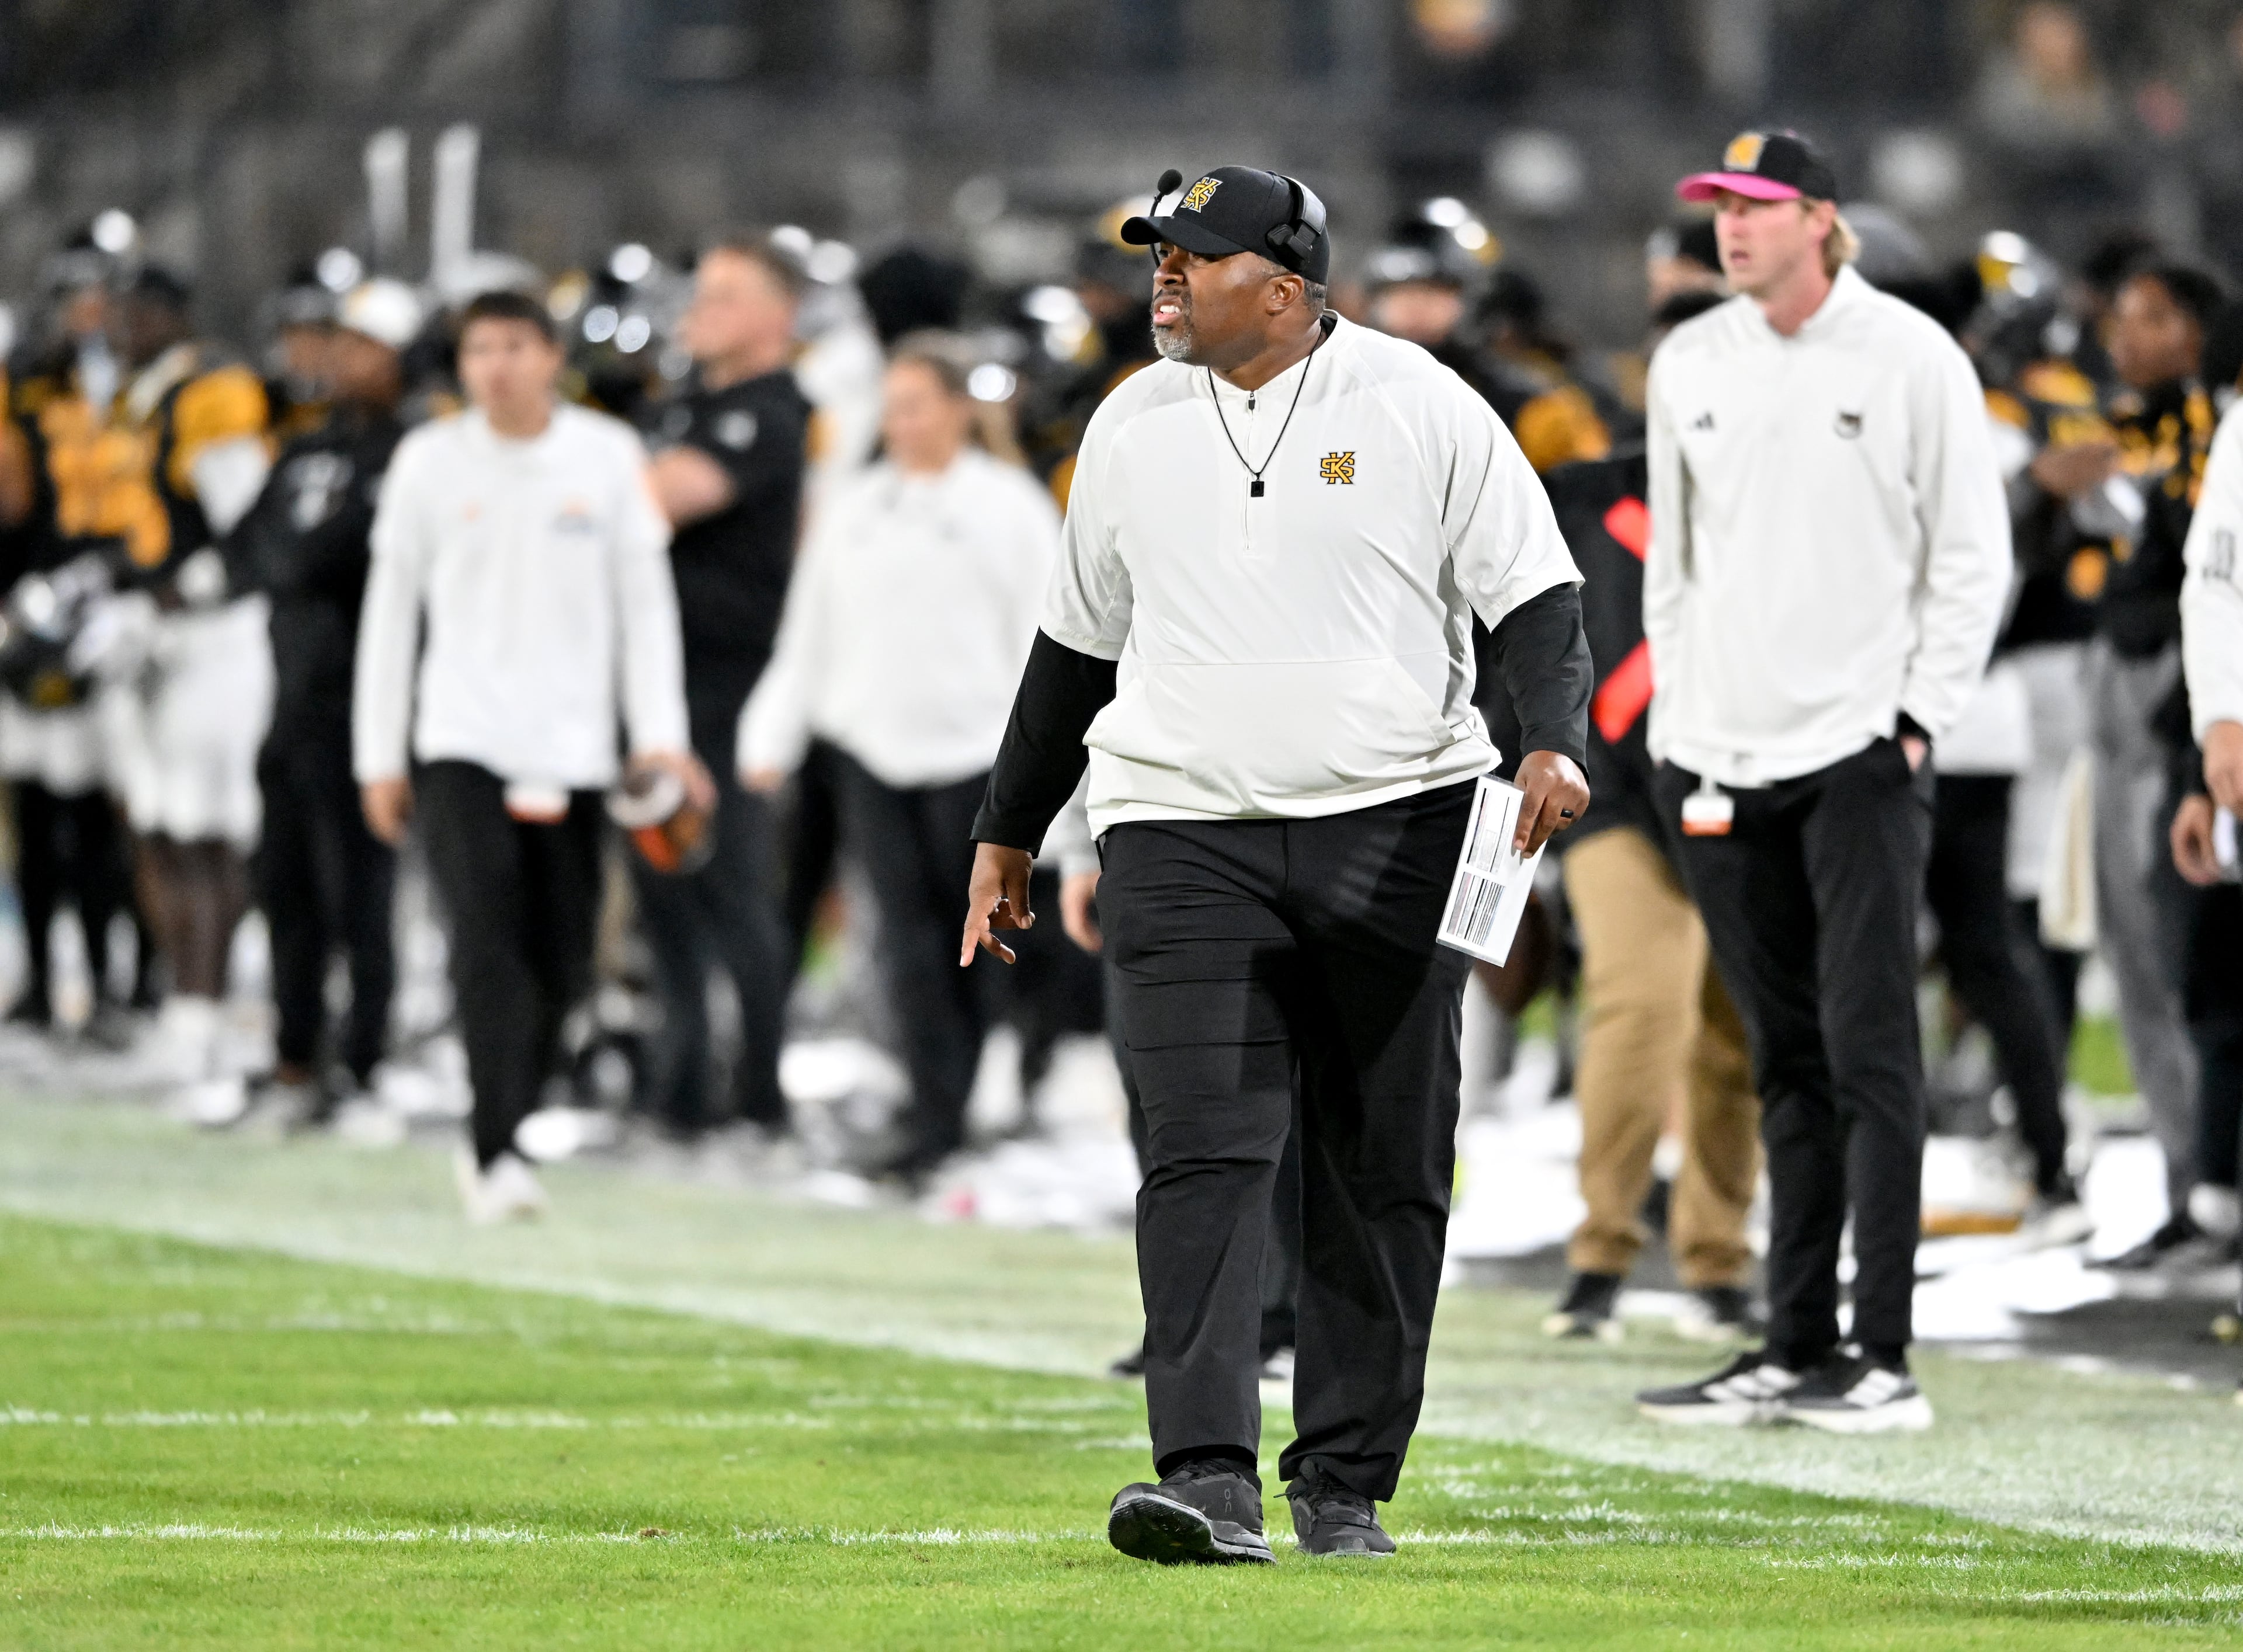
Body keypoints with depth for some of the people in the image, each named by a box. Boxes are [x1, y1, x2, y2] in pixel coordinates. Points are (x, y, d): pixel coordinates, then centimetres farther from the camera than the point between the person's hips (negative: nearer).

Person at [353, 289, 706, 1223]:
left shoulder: (608, 456, 4)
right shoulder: (430, 462, 3)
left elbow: (646, 601, 5)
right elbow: (390, 611, 9)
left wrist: (661, 735, -5)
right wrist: (379, 757, 6)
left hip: (573, 750, 2)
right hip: (461, 743, -2)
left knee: (559, 968, 3)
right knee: (487, 945, -16)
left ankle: (496, 1144, 20)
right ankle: (497, 1155, -19)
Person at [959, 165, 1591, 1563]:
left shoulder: (1422, 408, 0)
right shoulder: (1133, 428, 12)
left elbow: (1536, 595, -2)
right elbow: (1078, 646, 22)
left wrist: (1553, 741, -20)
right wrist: (1009, 832, 24)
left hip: (1393, 826, -1)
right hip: (1184, 836, 1)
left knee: (1386, 1172, 3)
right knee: (1206, 1154, -13)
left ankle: (1345, 1487, 11)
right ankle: (1211, 1481, -21)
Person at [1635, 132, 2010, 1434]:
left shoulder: (1911, 359, -2)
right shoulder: (1691, 364, 12)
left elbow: (1973, 557, 0)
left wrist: (1919, 717, -8)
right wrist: (1678, 725, 11)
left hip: (1863, 751, -5)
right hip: (1725, 761, 5)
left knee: (1869, 1052, -9)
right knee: (1788, 1063, 7)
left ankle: (1883, 1353, -10)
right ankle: (1798, 1349, 10)